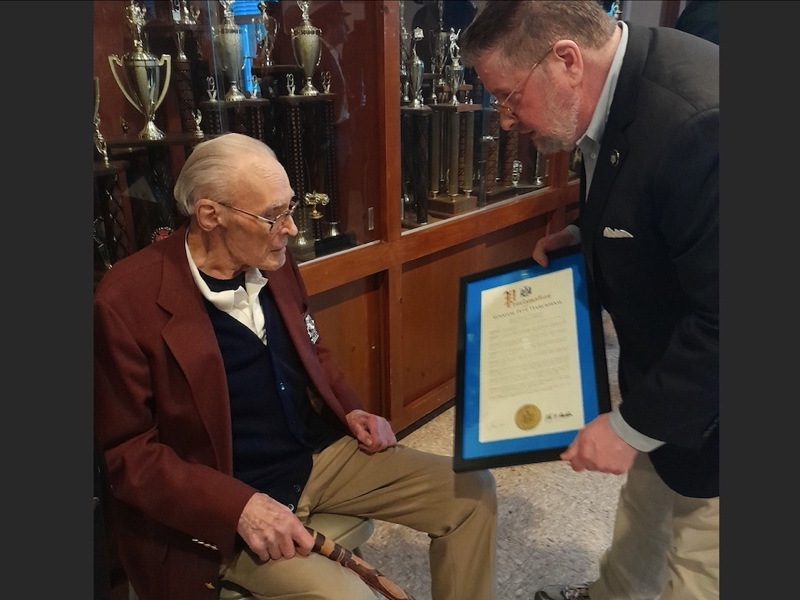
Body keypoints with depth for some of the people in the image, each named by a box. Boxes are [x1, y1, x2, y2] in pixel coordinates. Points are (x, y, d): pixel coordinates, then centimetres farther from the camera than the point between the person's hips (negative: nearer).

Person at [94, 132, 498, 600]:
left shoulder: (274, 262, 1)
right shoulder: (127, 300, -17)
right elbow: (127, 450, -13)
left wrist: (350, 411, 0)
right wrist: (240, 506, -23)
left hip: (322, 454, 6)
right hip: (224, 504, -5)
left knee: (471, 489, 0)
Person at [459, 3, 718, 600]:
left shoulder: (698, 120, -34)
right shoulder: (619, 89, -3)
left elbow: (719, 320, -31)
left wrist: (634, 426, -22)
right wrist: (588, 235, 0)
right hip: (664, 361, 8)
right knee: (644, 497, 29)